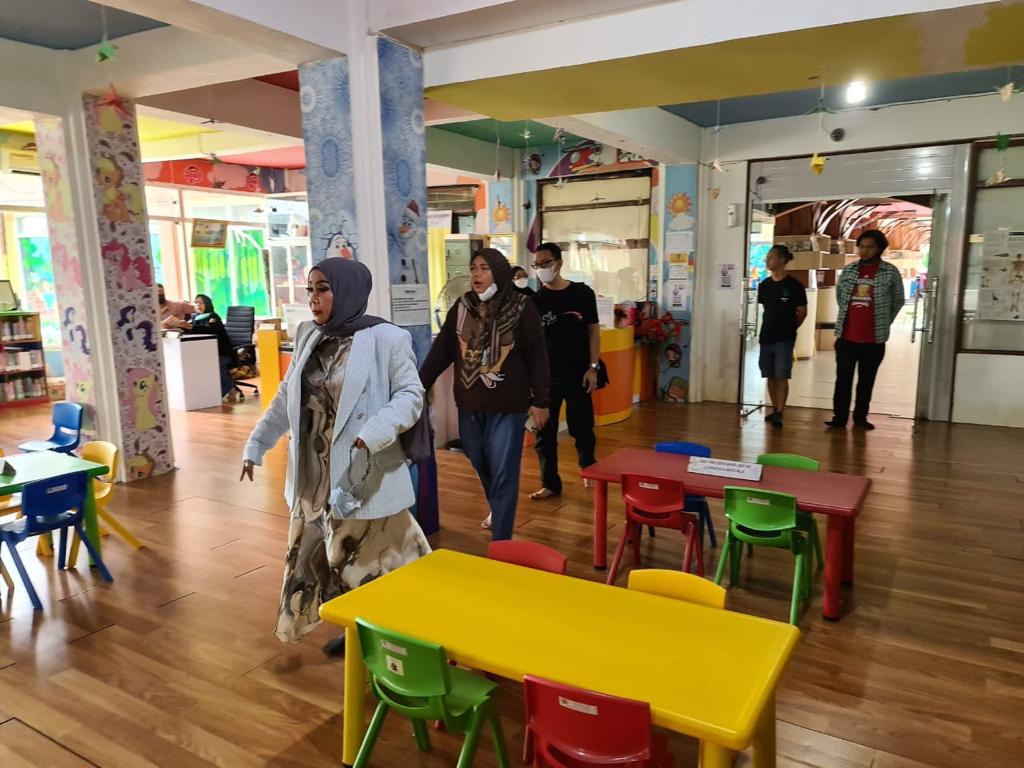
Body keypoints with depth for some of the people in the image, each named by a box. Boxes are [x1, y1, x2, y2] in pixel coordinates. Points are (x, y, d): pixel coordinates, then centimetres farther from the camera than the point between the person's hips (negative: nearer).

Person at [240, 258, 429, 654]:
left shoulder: (386, 338, -10)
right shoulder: (308, 336, 9)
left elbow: (410, 395, -12)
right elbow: (286, 397, 16)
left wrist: (374, 433, -28)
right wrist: (257, 443, 17)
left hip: (362, 474, -7)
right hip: (314, 475, 7)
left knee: (370, 557, 3)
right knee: (321, 555, 15)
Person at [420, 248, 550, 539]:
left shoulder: (521, 307, -8)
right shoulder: (461, 307, 4)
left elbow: (536, 356, -6)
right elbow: (440, 351, 6)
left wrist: (540, 401, -7)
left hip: (508, 405, -5)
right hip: (470, 405, 5)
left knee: (503, 474, -2)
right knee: (480, 466, 20)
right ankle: (497, 511, 47)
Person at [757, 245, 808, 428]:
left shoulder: (794, 285, -8)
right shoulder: (764, 285, 6)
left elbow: (802, 313, -1)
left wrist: (789, 329, 8)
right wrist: (771, 326, 13)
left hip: (784, 339, -5)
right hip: (766, 337, 5)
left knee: (781, 376, -6)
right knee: (770, 376, 9)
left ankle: (779, 413, -3)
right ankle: (774, 410, 20)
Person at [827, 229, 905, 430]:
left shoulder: (890, 272, -3)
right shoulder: (849, 270, 5)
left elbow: (898, 301, 7)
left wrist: (883, 323, 8)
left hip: (873, 339, -2)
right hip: (846, 336, 2)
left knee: (866, 381, 9)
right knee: (843, 379, 2)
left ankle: (860, 417, 20)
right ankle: (839, 418, 9)